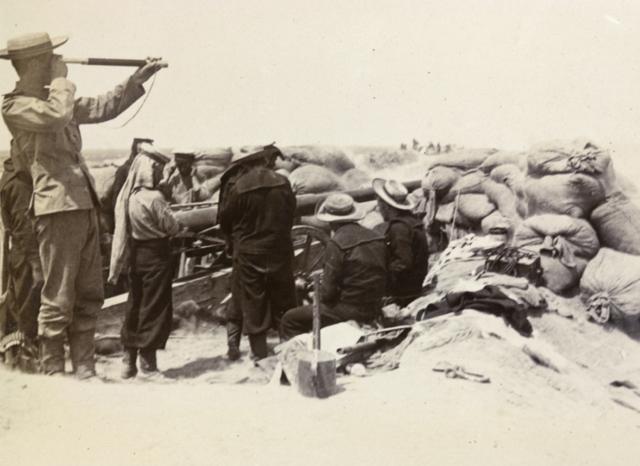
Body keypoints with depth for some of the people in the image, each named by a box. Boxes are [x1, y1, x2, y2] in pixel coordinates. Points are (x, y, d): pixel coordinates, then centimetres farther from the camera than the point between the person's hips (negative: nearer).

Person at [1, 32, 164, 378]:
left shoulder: (53, 98, 20)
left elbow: (102, 108, 27)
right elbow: (58, 114, -23)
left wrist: (137, 79, 23)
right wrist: (62, 78, -6)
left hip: (84, 205, 9)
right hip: (57, 207, -8)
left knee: (89, 297, 11)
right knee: (58, 300, -5)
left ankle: (84, 371, 18)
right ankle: (53, 374, 4)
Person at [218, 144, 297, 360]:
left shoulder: (236, 186, -12)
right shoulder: (282, 183, -6)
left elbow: (225, 219, -3)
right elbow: (291, 214, 5)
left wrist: (233, 242, 16)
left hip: (248, 253, -2)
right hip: (279, 251, 2)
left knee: (252, 303, 7)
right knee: (283, 302, 13)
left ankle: (260, 351, 11)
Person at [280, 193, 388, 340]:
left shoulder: (337, 244, -16)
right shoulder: (378, 238, 4)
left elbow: (328, 291, -16)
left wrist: (318, 297, 6)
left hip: (351, 312, -8)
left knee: (290, 319, 1)